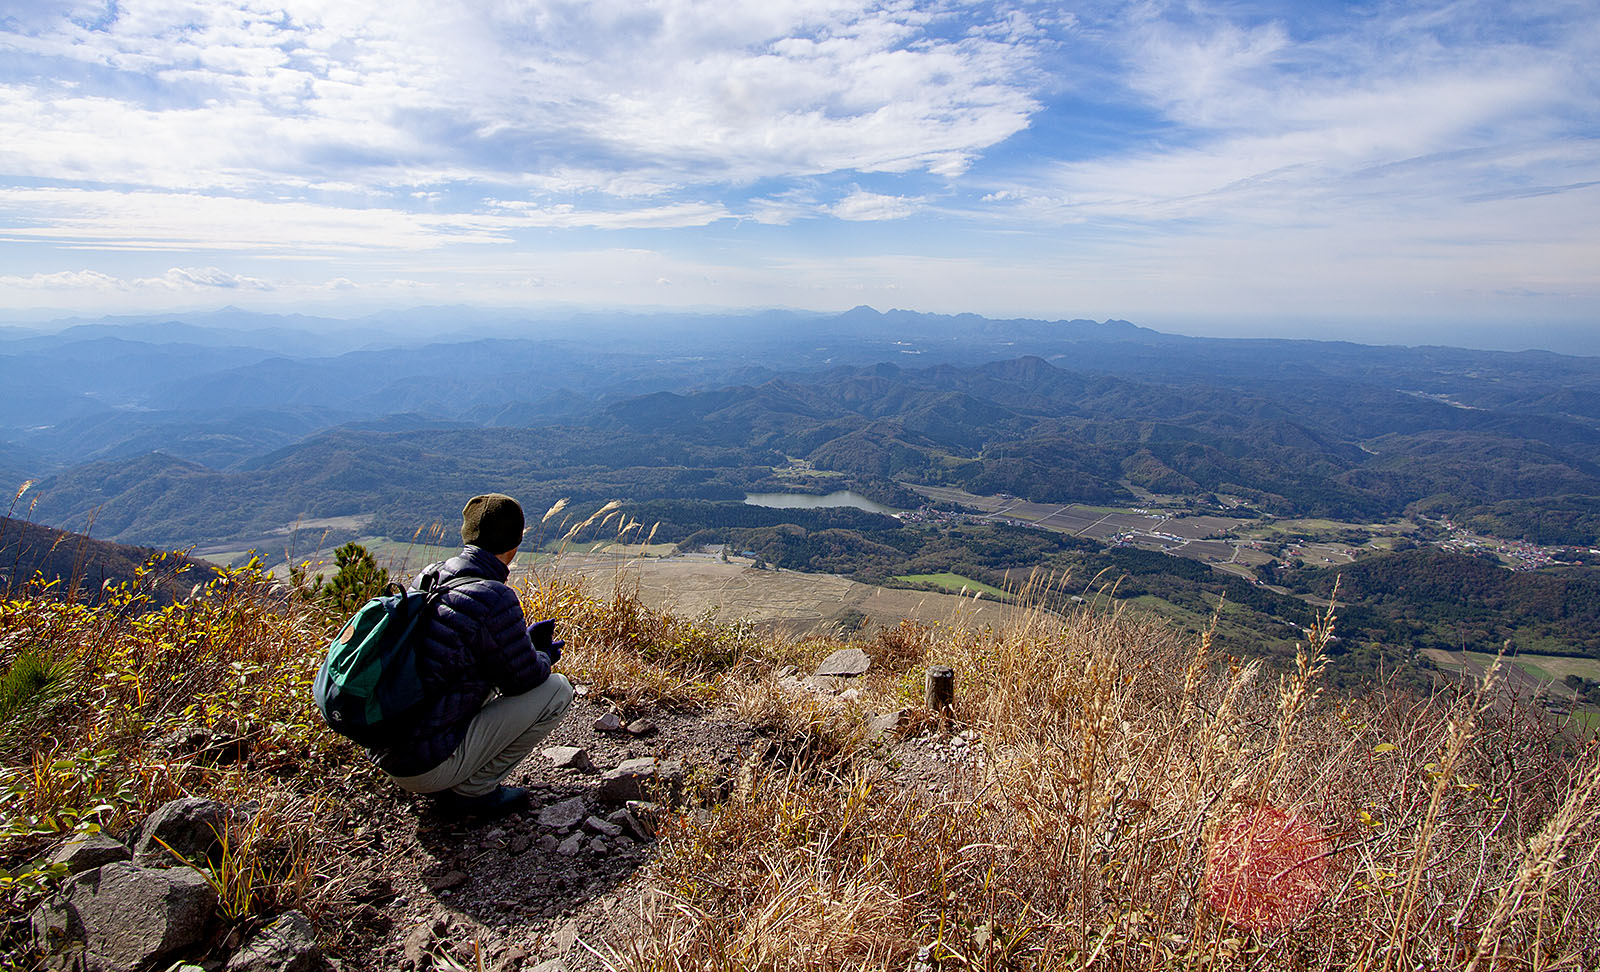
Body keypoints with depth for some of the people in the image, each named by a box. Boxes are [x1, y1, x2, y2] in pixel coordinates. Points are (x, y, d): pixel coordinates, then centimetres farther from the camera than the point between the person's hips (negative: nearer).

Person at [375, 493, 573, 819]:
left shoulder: (428, 577, 4)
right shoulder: (494, 597, -21)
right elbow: (524, 678, -10)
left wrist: (523, 638, 22)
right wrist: (545, 656, 11)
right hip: (428, 767, -8)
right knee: (557, 689, -3)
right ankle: (469, 791, 2)